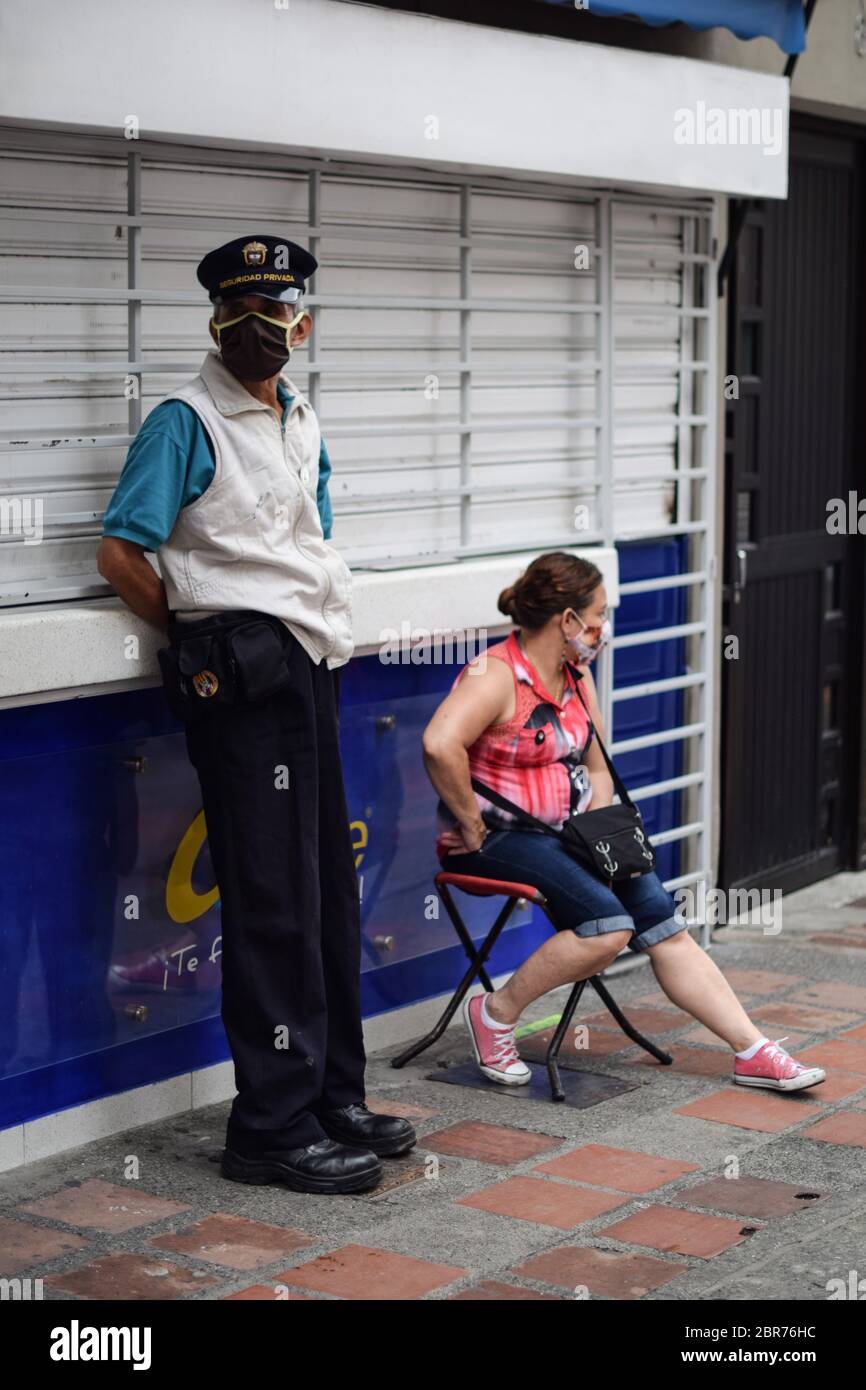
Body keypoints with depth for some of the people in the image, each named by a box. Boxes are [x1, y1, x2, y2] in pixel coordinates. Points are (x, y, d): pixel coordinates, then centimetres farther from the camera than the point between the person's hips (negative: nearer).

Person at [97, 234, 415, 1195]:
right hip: (240, 681, -8)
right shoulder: (186, 423, -6)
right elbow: (120, 554, -11)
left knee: (329, 893, 12)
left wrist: (321, 627, 15)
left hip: (309, 671, 8)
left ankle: (332, 1099, 23)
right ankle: (271, 1127, 1)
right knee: (272, 905, -7)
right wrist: (202, 644, -4)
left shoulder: (303, 424, 18)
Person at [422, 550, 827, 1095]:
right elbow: (440, 746, -32)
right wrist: (472, 826, -25)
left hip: (563, 832, 8)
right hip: (499, 840, -8)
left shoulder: (578, 678, 12)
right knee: (608, 924, -26)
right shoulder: (495, 676, -15)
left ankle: (754, 1052, -6)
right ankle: (495, 1013, -9)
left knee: (661, 917, -8)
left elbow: (596, 769, 19)